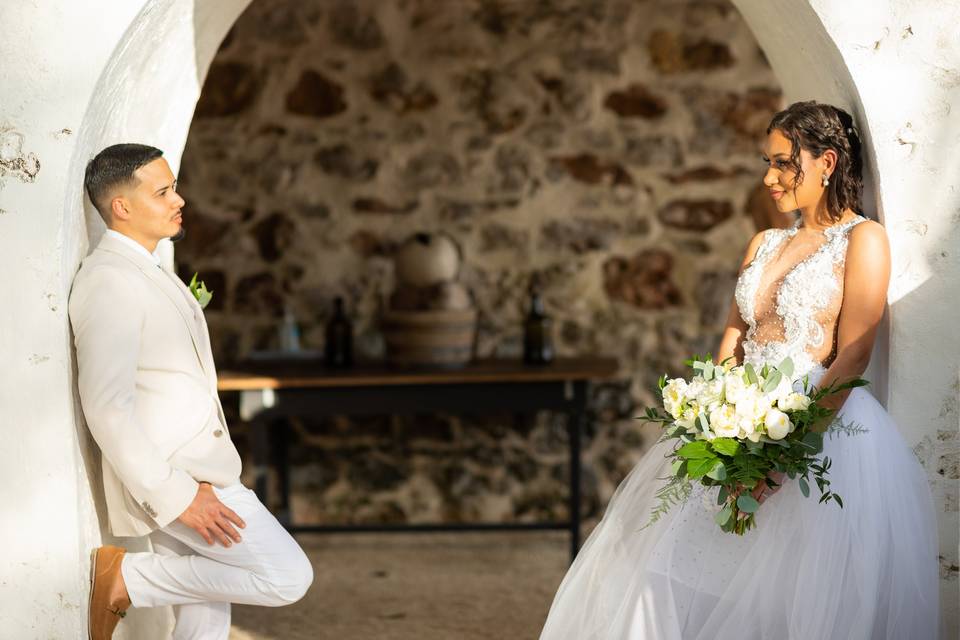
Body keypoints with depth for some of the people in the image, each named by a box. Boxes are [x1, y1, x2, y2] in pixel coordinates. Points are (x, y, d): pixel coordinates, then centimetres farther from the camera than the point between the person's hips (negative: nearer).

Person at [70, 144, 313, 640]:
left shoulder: (146, 274, 16)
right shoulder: (108, 281, -17)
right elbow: (105, 405, -23)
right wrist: (171, 495, -25)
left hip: (192, 474, 10)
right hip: (165, 476, -10)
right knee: (288, 576, -8)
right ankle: (127, 578, -3)